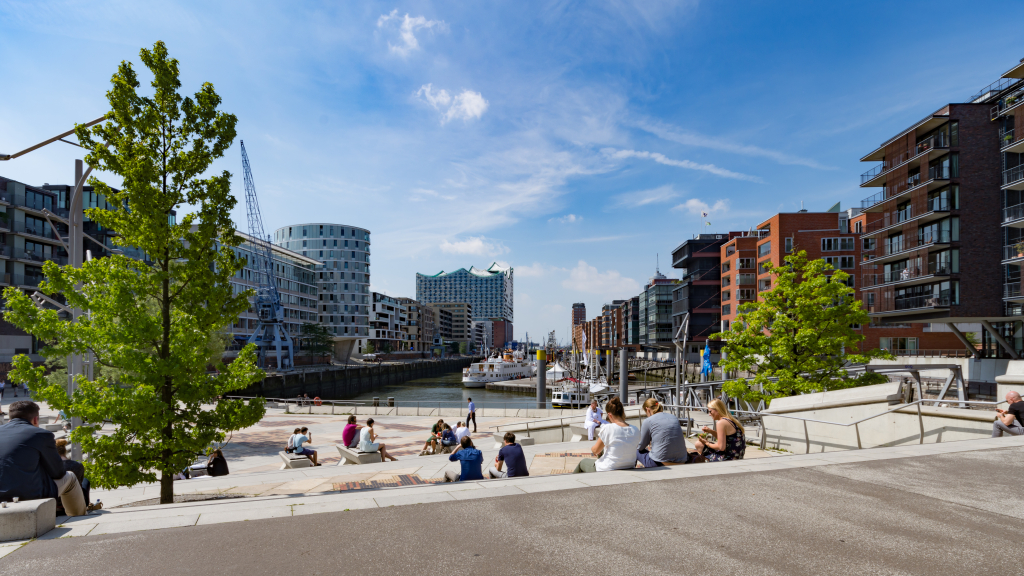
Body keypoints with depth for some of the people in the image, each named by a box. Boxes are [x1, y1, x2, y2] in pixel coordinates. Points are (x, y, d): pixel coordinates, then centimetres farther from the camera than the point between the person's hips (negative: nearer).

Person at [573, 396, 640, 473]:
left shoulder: (608, 428, -22)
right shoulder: (636, 431, -8)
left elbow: (595, 450, -10)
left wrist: (592, 448, 14)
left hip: (607, 472, -5)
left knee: (583, 462, 26)